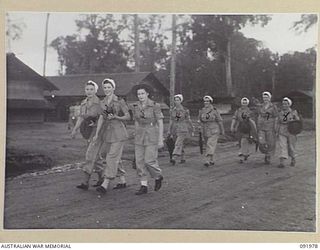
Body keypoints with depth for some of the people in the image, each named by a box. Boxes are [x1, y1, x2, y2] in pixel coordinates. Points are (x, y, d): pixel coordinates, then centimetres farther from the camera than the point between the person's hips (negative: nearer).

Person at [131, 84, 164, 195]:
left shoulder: (155, 106, -10)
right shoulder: (135, 107, 4)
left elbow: (160, 123, -9)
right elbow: (136, 123, 12)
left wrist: (160, 140, -12)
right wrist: (135, 138, 13)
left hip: (152, 136, -5)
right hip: (140, 136, 5)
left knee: (149, 161, -9)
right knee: (140, 161, 0)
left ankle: (158, 176, 20)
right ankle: (144, 186, 7)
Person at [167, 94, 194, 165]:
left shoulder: (185, 110, -5)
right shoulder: (172, 110, 6)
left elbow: (188, 120, 3)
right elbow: (171, 121, 8)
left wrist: (191, 130, 8)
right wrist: (169, 131, 4)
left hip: (183, 129, -4)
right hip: (175, 129, 5)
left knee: (178, 144, -17)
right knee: (180, 144, 13)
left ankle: (174, 159, -26)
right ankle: (182, 159, 26)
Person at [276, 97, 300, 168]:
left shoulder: (293, 112, -2)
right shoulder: (280, 113, 7)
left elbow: (298, 121, 2)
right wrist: (277, 132, 9)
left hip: (291, 132, -2)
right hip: (282, 132, 2)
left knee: (291, 147, 8)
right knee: (282, 146, -10)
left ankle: (293, 159, 34)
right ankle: (282, 162, -17)